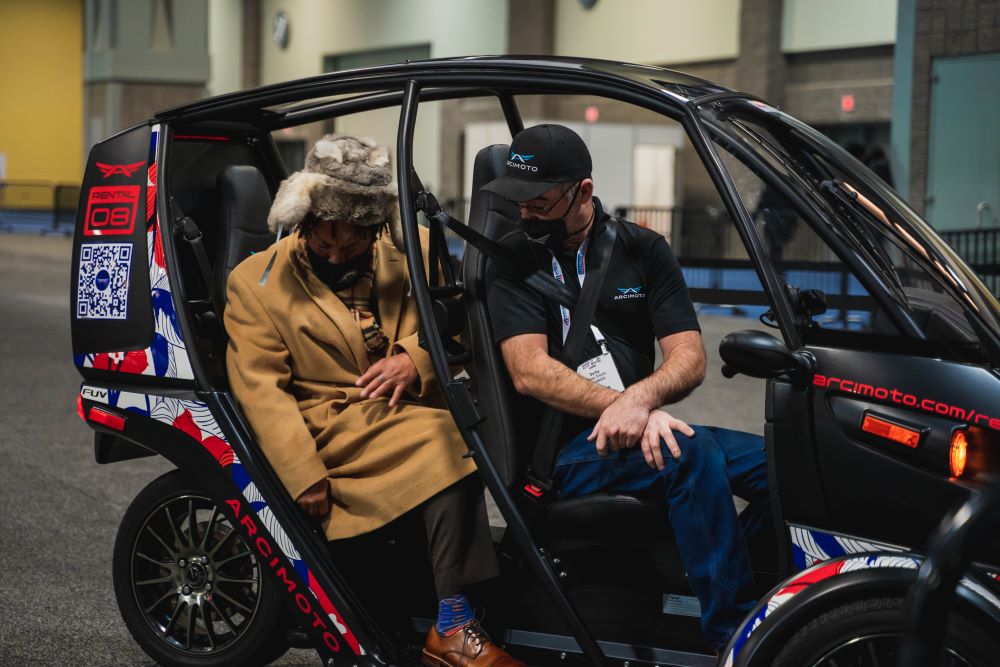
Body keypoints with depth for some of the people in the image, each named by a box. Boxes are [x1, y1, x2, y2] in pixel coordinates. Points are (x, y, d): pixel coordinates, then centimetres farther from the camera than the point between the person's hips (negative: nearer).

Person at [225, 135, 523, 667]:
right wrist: (306, 478, -16)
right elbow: (261, 390, -3)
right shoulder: (254, 282, 6)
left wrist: (417, 358, -3)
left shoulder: (404, 262, 16)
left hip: (412, 413, 4)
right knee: (448, 441, -32)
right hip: (334, 431, -4)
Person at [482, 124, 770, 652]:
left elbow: (689, 359, 1)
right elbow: (530, 372, -11)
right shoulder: (512, 262, 3)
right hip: (566, 450, -4)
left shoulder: (643, 250, 11)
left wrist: (640, 398, -23)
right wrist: (629, 408, -24)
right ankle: (734, 640, -27)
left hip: (641, 431, 4)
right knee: (694, 454, -31)